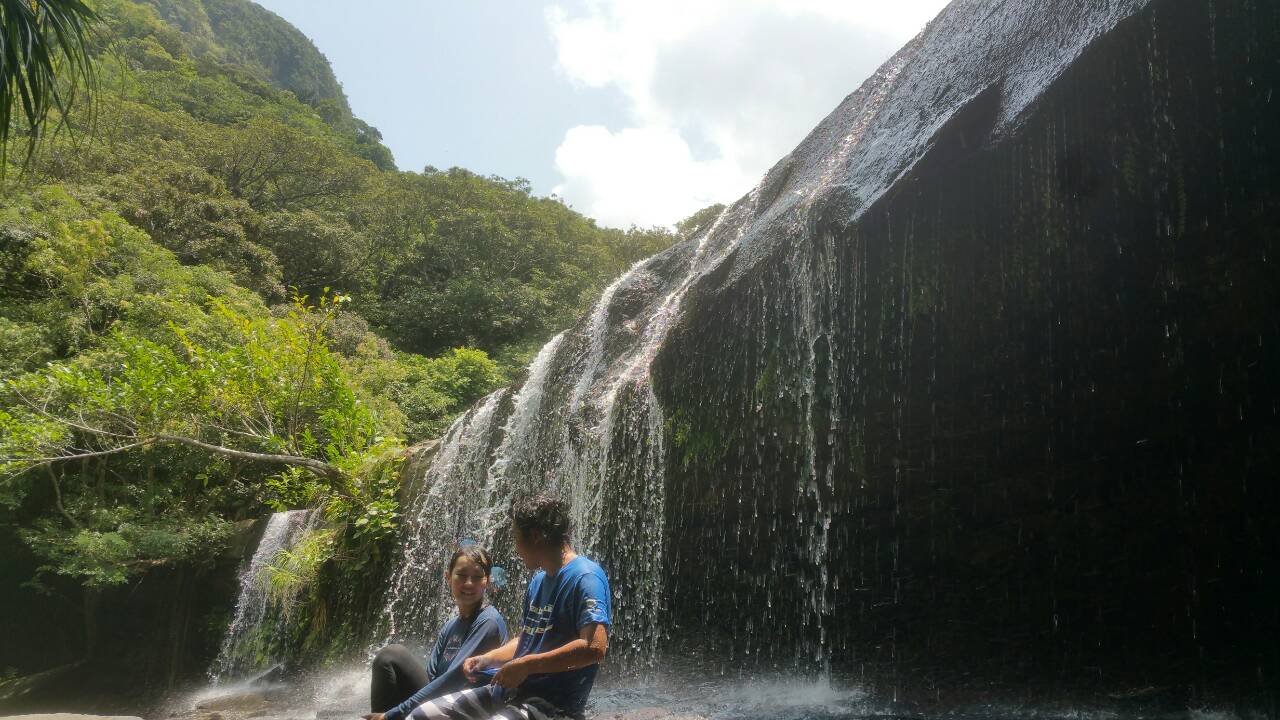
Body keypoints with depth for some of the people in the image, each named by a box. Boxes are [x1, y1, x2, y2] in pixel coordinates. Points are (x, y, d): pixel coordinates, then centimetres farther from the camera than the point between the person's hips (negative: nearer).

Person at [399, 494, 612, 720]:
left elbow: (595, 648, -27)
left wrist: (526, 665, -21)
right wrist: (487, 659, 8)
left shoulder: (585, 577, -15)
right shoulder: (539, 579, 15)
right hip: (509, 692, 9)